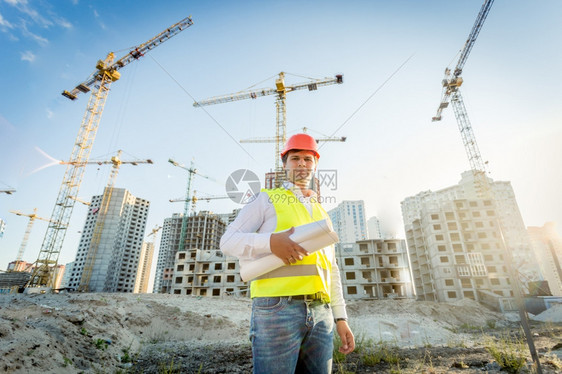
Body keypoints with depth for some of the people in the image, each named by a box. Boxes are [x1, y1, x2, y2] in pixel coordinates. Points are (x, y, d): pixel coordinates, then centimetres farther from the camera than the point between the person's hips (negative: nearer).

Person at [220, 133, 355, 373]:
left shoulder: (322, 212, 22)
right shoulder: (268, 199, 7)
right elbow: (228, 241, -2)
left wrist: (341, 318, 14)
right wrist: (271, 241, -20)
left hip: (321, 312, 5)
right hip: (277, 308, -4)